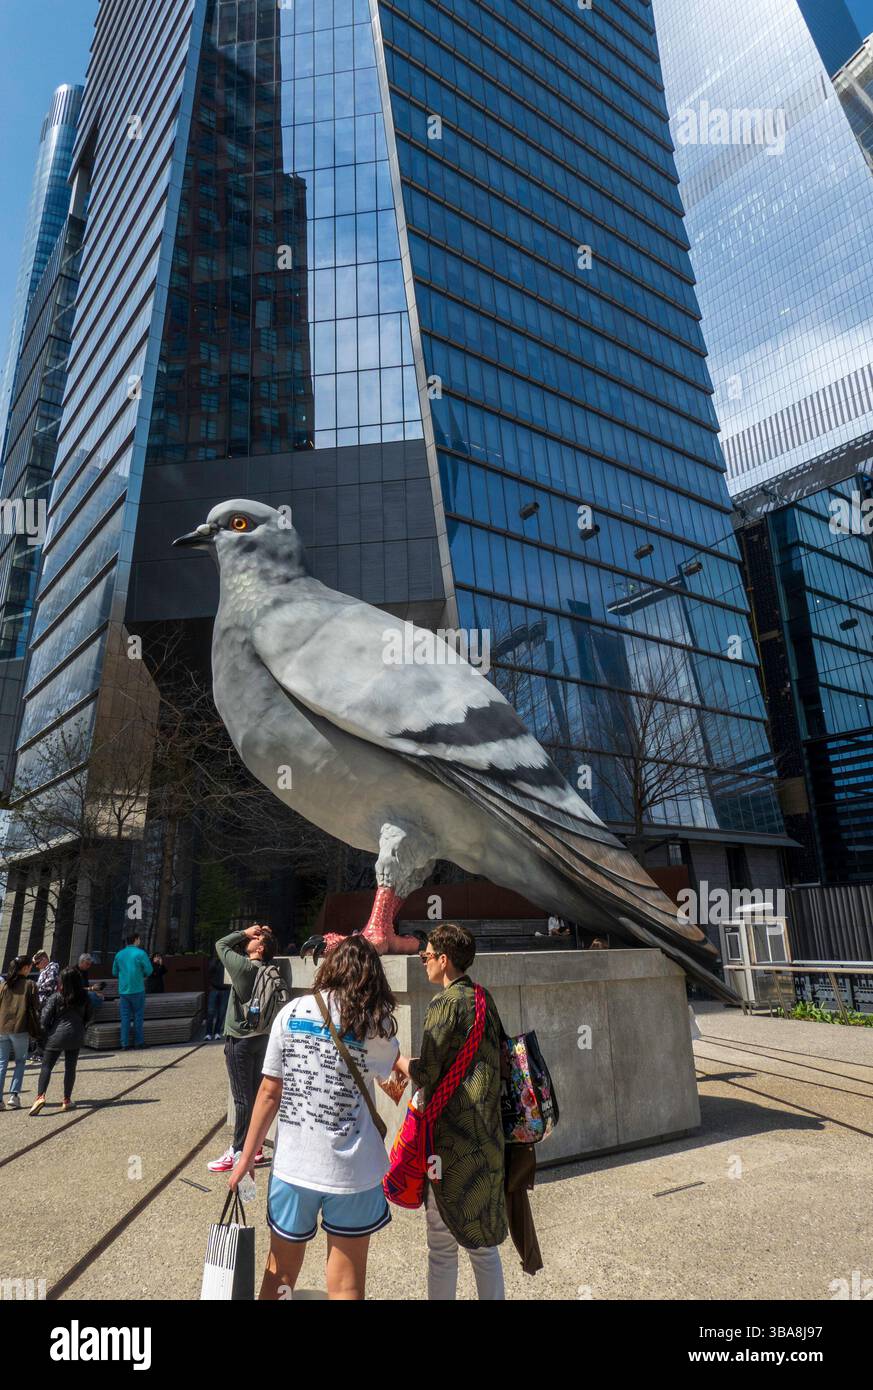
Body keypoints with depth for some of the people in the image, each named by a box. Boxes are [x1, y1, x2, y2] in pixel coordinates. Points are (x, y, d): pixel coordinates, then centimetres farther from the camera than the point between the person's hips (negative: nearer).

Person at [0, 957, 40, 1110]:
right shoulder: (30, 985, -3)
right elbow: (35, 1009, -2)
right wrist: (36, 1031, 8)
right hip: (20, 1029, -3)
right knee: (20, 1062, 14)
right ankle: (14, 1095, 4)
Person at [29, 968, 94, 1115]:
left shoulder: (56, 997, -11)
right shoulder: (84, 997, -3)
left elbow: (45, 1017, -10)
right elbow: (88, 1016, 8)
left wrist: (46, 1033, 6)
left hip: (57, 1035, -2)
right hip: (76, 1036, 2)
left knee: (46, 1066, 5)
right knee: (70, 1067, 11)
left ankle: (40, 1096, -12)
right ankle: (67, 1100, 15)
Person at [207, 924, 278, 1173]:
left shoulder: (243, 966, -18)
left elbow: (221, 944, -6)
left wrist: (245, 933, -2)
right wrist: (247, 936, 4)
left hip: (240, 1041, -7)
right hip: (261, 1038, 7)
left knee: (242, 1098, 0)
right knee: (256, 1094, 13)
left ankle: (238, 1152, 9)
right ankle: (255, 1150, 21)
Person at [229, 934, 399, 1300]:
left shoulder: (291, 1012, -4)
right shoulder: (376, 1024, -9)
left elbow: (269, 1092, -2)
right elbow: (395, 1069, 11)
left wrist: (247, 1157, 7)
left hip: (292, 1164, 2)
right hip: (353, 1171, -2)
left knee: (280, 1274, 23)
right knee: (345, 1286, 14)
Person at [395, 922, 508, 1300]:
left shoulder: (445, 1004, -17)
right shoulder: (485, 999, 6)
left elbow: (425, 1075, -18)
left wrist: (396, 1059, 1)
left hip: (452, 1140, -7)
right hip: (488, 1139, 7)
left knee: (442, 1244, 8)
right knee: (484, 1242, 19)